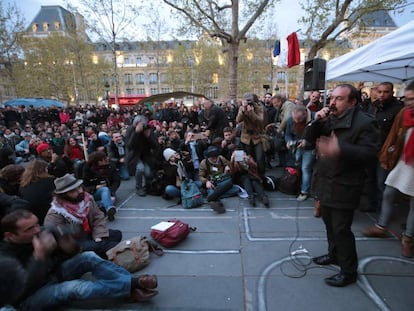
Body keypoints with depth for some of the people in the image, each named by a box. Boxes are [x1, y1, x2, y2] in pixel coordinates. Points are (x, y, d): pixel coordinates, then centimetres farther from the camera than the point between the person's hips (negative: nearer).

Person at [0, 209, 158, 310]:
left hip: (52, 274, 6)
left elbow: (72, 251, -4)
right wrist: (39, 256, -43)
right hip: (29, 298, -6)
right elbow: (22, 289, -33)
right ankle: (133, 284, -24)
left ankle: (131, 280, -18)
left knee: (89, 257, -17)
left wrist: (69, 246, -28)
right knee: (74, 287, -33)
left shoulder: (40, 233, -9)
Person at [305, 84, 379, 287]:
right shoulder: (329, 119, 6)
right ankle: (334, 254, 42)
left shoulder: (364, 123, -14)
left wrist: (340, 148, -36)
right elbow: (309, 139, 5)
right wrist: (317, 122, -12)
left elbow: (369, 152, -23)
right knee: (329, 223, 22)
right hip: (326, 181, 8)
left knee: (341, 229, 0)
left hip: (344, 186, -7)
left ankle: (348, 271, 18)